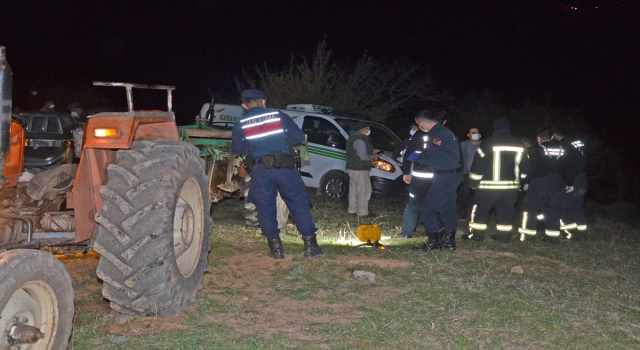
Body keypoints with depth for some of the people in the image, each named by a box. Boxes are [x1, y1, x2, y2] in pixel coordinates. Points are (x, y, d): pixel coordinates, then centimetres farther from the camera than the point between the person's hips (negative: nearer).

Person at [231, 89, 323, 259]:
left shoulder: (240, 125, 5)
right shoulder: (279, 116, 3)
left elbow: (237, 149, 14)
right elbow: (299, 137, 5)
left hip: (260, 171, 1)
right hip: (285, 167, 0)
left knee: (265, 209, 10)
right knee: (299, 205, 6)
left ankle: (275, 248, 10)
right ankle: (310, 245, 6)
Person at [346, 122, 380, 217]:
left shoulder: (353, 138, 14)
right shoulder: (360, 141, -20)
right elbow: (363, 157, -24)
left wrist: (372, 152, 14)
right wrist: (373, 156, -8)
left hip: (352, 168, 11)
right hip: (360, 170, -11)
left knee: (353, 189, 16)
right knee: (364, 191, -6)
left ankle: (352, 210, 23)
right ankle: (362, 212, -3)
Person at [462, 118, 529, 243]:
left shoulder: (488, 143, -8)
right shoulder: (519, 145, 7)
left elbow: (479, 163, -9)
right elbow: (525, 164, 13)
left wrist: (473, 181, -1)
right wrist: (521, 179, 24)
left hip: (489, 185, -4)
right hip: (511, 185, 4)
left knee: (480, 208, 5)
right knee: (506, 210, 13)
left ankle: (476, 234, 6)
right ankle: (504, 236, 15)